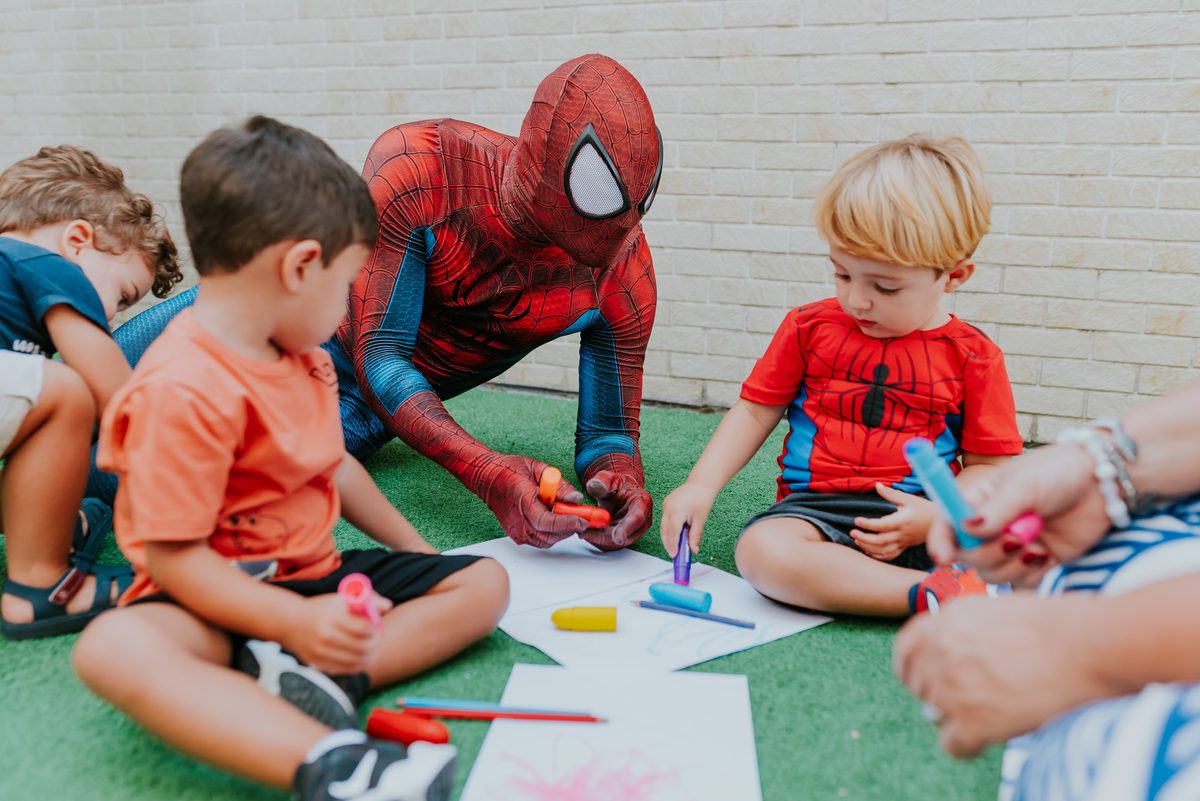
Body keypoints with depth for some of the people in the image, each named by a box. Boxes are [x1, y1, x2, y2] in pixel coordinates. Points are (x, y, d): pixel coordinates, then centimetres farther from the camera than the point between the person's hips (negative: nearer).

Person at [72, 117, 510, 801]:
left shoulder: (305, 358, 8)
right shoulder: (185, 389, -22)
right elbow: (173, 556, -23)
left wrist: (414, 548, 25)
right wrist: (297, 622, -34)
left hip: (317, 576, 8)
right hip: (220, 595, -8)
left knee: (484, 583, -1)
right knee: (114, 648, -38)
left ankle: (314, 677, -25)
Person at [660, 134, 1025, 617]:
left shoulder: (971, 355, 4)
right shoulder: (810, 327, 9)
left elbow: (988, 465, 5)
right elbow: (754, 412, 12)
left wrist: (935, 518, -15)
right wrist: (700, 487, -1)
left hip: (919, 524, 0)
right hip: (817, 510, 1)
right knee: (762, 551, -35)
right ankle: (932, 596, -36)